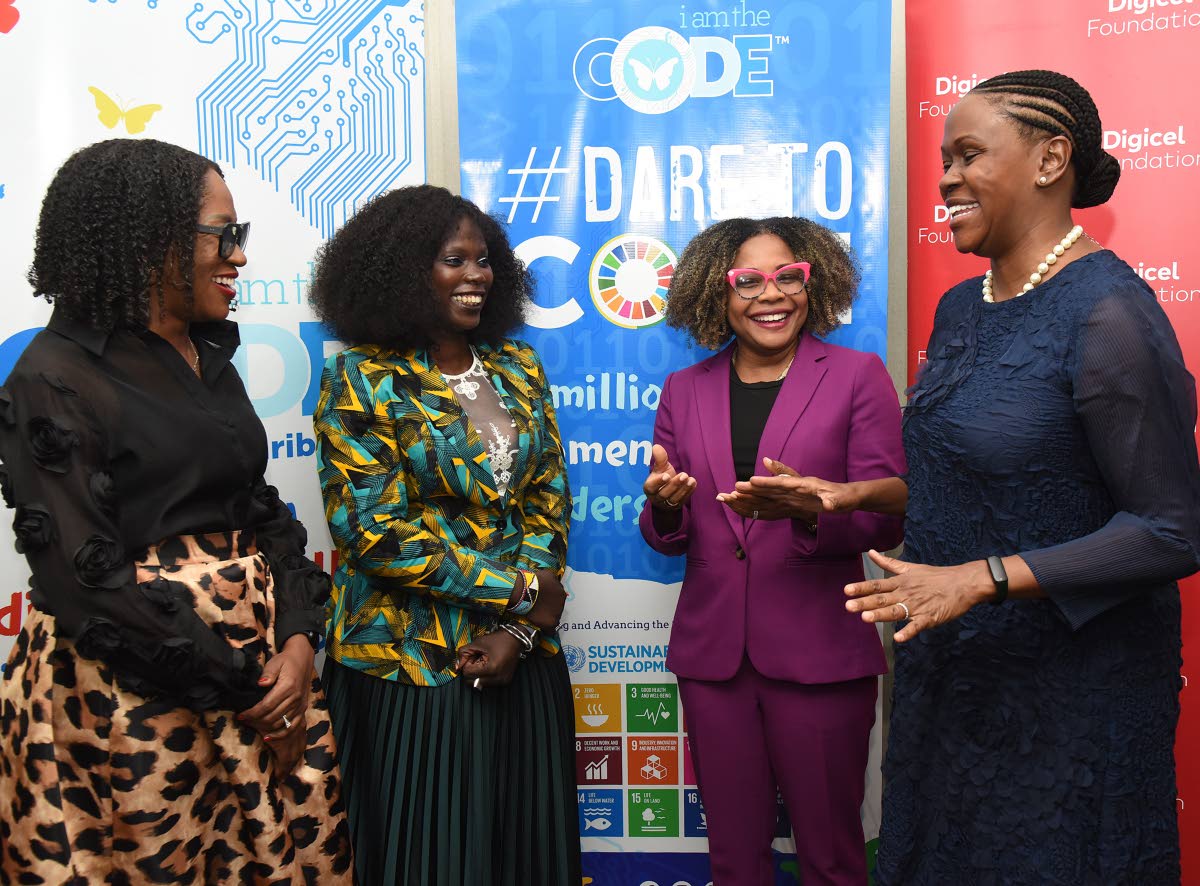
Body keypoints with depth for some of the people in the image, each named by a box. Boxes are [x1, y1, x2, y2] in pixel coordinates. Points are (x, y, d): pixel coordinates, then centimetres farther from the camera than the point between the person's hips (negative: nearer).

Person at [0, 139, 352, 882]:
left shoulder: (211, 357, 9)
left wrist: (298, 638, -7)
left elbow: (262, 507, 10)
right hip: (131, 692, -6)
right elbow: (82, 576, -17)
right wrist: (236, 689, -15)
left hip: (262, 661, 6)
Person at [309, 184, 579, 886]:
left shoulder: (519, 368, 7)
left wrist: (519, 628, -8)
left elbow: (550, 504, 4)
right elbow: (380, 533, -15)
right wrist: (521, 589, -12)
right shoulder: (361, 380, -8)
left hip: (523, 663, 5)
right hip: (413, 669, -4)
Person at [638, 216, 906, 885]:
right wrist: (665, 506, -13)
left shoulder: (858, 376, 0)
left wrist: (807, 507, -24)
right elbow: (667, 537, 10)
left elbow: (887, 522, -5)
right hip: (711, 656, 3)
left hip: (819, 656, -2)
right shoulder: (685, 391, 9)